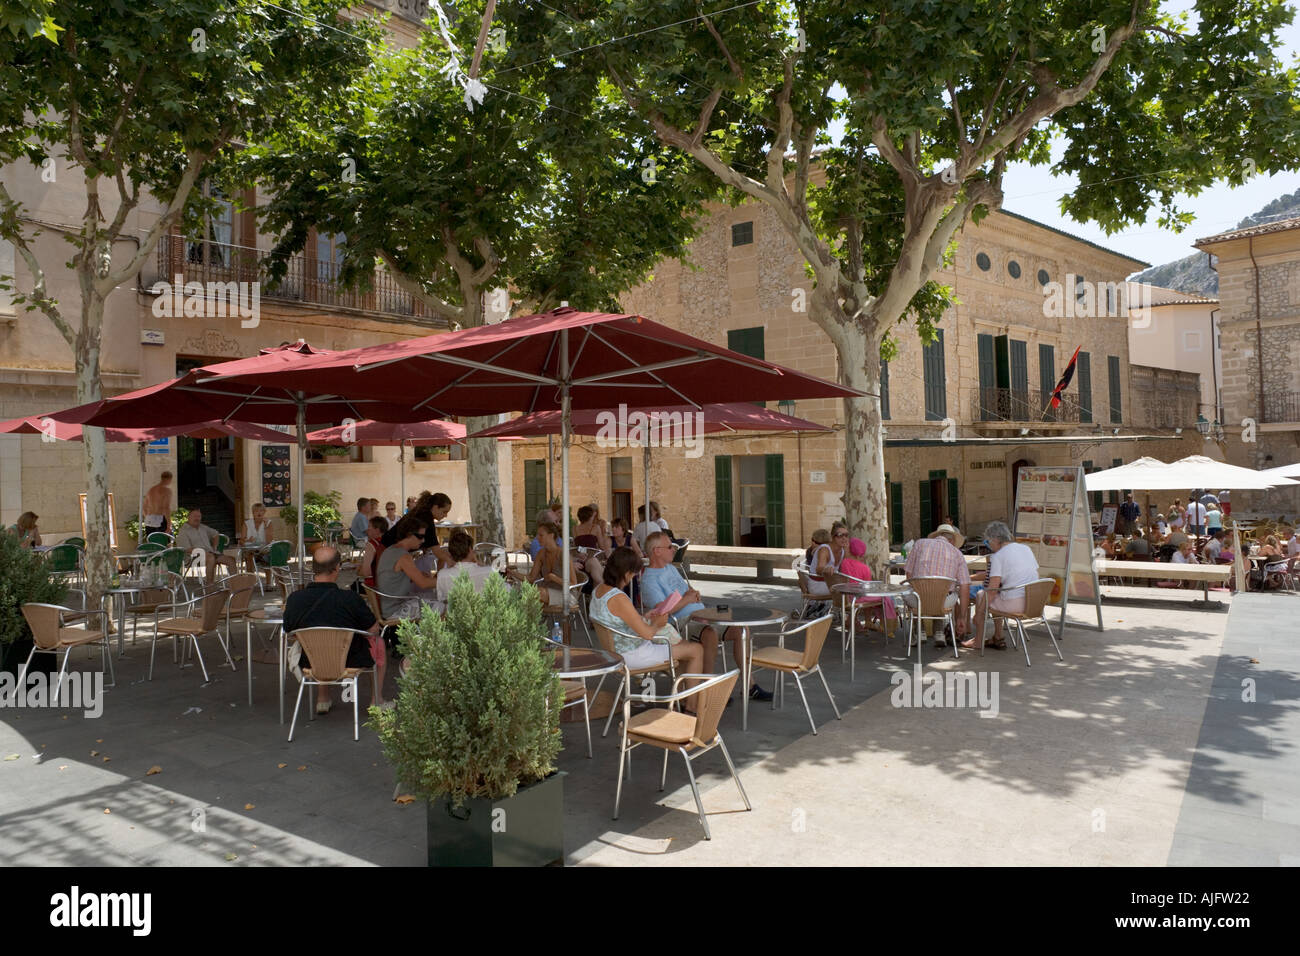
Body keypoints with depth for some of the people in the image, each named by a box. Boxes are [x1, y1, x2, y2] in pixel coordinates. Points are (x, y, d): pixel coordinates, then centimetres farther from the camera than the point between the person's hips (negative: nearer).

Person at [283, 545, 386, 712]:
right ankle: (378, 701, 36)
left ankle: (323, 699, 42)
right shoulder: (350, 599, -28)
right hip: (350, 662, -4)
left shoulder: (294, 599, -19)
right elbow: (373, 630, -14)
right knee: (379, 642, 27)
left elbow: (288, 631, 0)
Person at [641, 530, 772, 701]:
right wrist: (686, 599, -8)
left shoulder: (671, 568, 22)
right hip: (683, 622, -9)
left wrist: (693, 593, 5)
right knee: (711, 634, -38)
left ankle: (749, 687, -1)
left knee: (741, 629, -6)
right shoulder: (649, 579, -8)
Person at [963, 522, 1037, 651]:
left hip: (1014, 604, -8)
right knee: (997, 599, 31)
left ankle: (977, 640, 24)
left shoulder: (998, 556, -11)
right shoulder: (1026, 548, 11)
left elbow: (992, 590, -14)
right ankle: (998, 639, 33)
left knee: (981, 596, 15)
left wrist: (978, 614, -6)